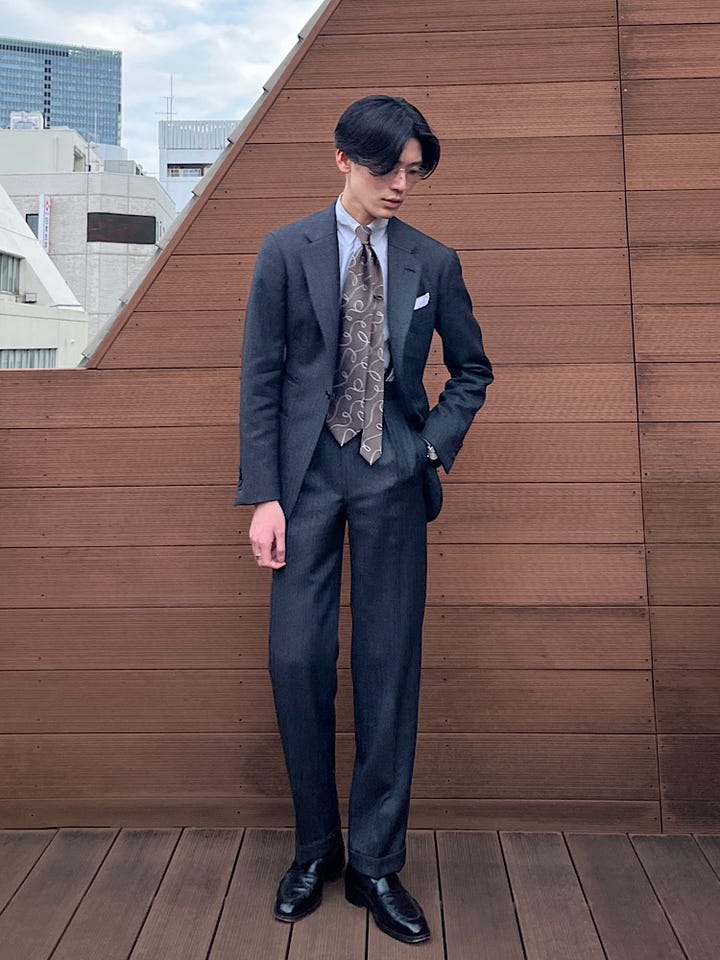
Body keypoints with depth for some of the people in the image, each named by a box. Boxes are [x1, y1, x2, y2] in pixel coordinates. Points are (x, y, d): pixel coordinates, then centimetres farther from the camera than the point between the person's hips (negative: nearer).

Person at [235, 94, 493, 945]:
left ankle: (375, 864, 19)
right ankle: (315, 847, 22)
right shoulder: (285, 252, 4)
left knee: (389, 667, 3)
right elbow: (260, 379, 0)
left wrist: (437, 445, 1)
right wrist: (263, 495, -6)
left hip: (395, 477, 1)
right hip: (308, 473, 0)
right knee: (297, 661, -1)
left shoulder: (434, 262, 8)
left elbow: (471, 370, 17)